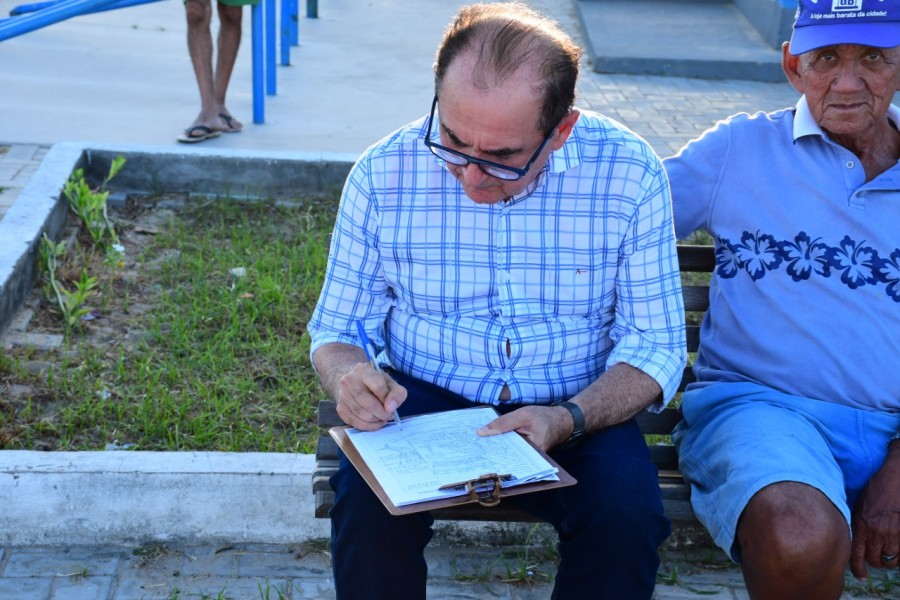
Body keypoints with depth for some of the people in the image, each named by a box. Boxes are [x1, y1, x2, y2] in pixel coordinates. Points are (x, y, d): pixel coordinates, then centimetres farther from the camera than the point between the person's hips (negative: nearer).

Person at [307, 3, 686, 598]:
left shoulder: (629, 174, -11)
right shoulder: (383, 175, -8)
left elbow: (655, 347, -5)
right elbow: (337, 328, 3)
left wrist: (567, 419, -24)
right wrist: (349, 377, -22)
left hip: (577, 412, 0)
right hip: (422, 400, 0)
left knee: (628, 511, -29)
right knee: (367, 502, -30)